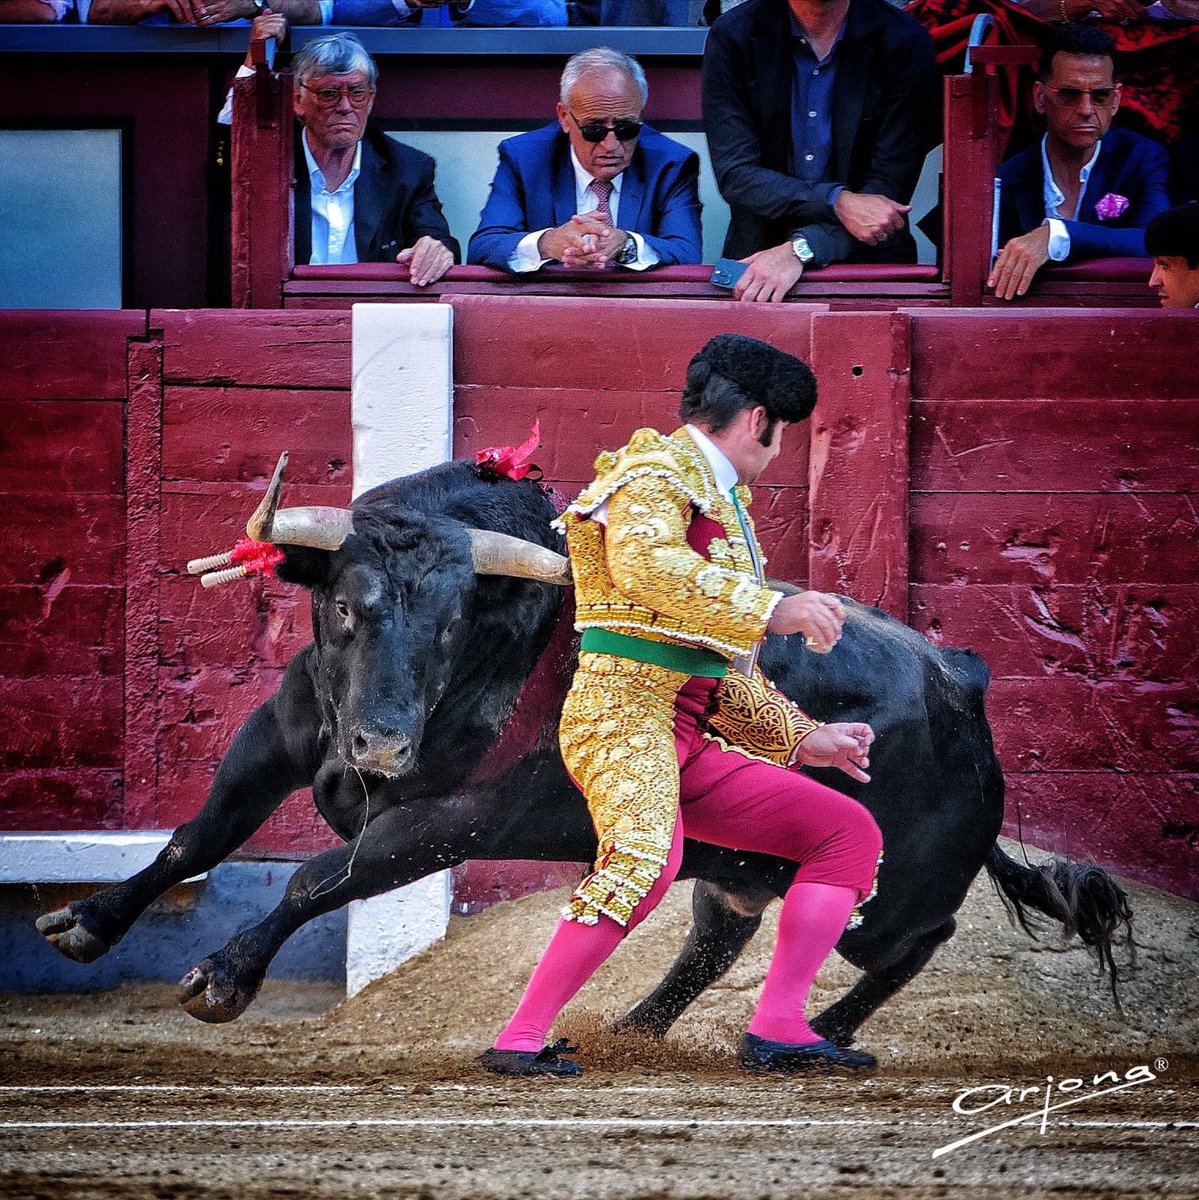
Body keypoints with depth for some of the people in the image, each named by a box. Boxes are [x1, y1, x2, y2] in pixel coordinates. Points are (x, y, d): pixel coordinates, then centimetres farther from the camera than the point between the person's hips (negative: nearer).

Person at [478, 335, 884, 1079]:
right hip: (625, 713, -9)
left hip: (690, 739, 10)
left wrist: (804, 739, 29)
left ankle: (778, 1029, -2)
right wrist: (772, 610, -25)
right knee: (646, 858, -35)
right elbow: (645, 565, -27)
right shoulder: (656, 474, -3)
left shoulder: (721, 503, 27)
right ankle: (521, 1040, -33)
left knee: (851, 832, 7)